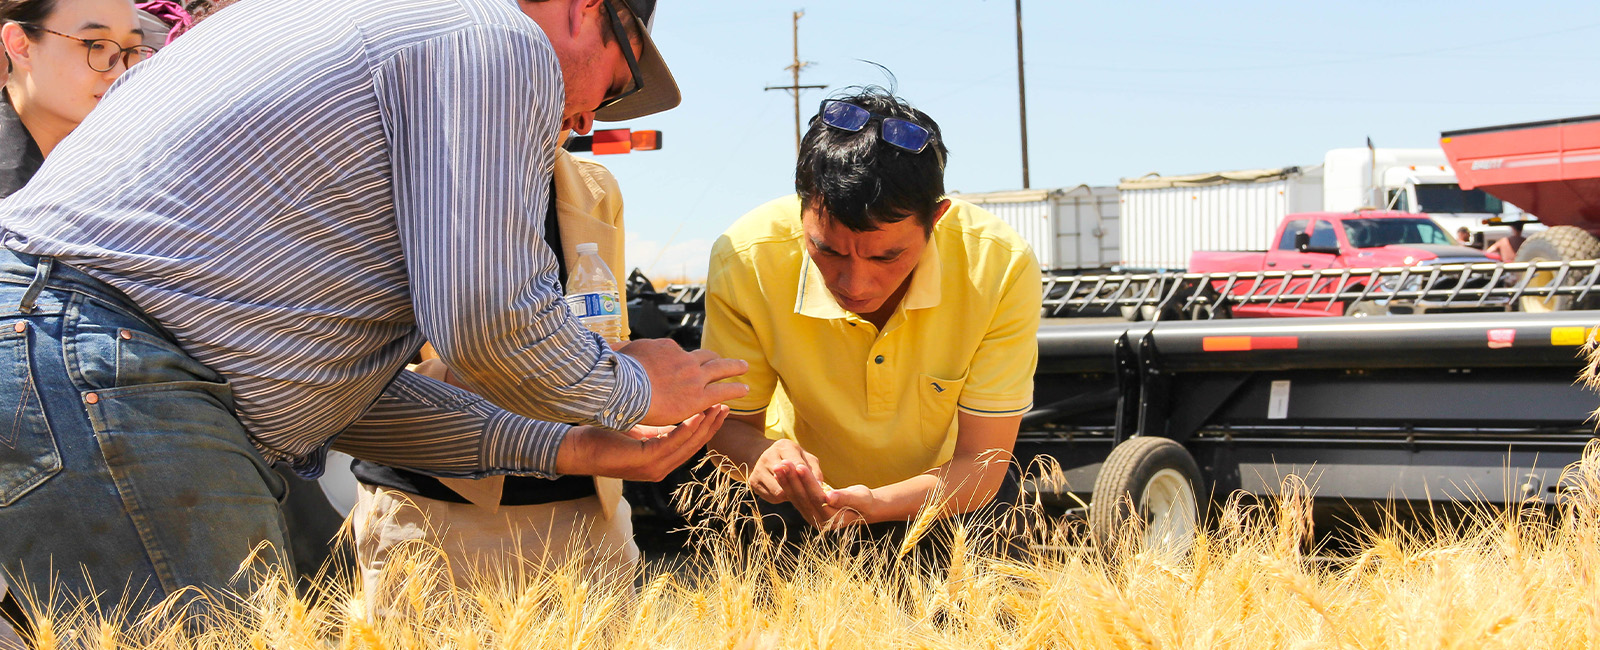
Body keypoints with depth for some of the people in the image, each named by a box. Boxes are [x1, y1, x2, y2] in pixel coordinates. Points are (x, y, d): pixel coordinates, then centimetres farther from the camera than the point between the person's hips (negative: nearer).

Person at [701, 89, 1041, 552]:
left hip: (948, 503, 0)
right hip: (800, 497, 1)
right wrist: (762, 457, -37)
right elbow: (730, 424, -13)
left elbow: (980, 464, -22)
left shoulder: (1001, 268, -27)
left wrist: (872, 505, -41)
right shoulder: (746, 259, -26)